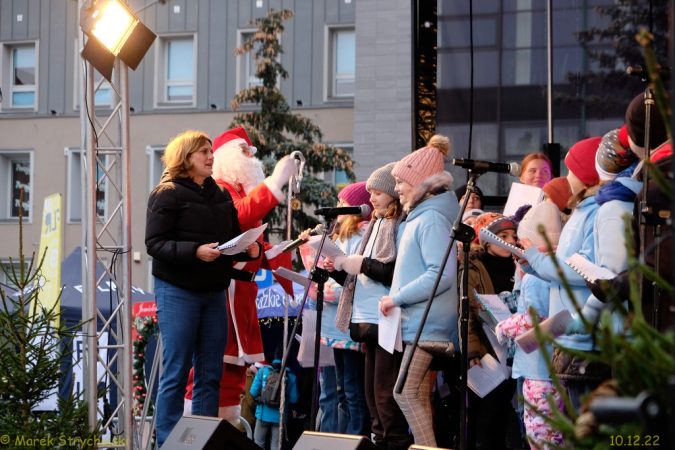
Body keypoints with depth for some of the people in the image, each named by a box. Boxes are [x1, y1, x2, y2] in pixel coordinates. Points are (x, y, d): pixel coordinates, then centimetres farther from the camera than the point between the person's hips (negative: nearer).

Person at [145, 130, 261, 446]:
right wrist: (195, 251, -26)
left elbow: (233, 239, 18)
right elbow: (155, 243, -13)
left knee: (211, 374, 8)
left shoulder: (221, 197, 13)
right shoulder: (167, 194, -6)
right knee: (176, 374, -3)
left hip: (214, 292, 6)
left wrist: (248, 250, -4)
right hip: (178, 292, -6)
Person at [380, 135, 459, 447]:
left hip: (427, 324, -10)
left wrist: (397, 297, -18)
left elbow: (442, 275, -24)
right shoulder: (419, 216, 17)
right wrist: (398, 298, 12)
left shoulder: (432, 219, -14)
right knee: (418, 396, 10)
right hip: (418, 322, 10)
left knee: (406, 392, -13)